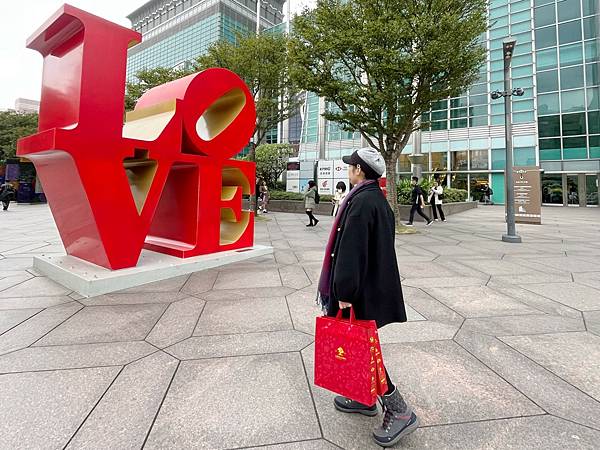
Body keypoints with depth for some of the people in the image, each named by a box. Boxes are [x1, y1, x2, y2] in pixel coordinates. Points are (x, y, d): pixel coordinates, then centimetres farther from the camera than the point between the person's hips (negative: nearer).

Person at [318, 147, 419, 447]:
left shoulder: (361, 201, -20)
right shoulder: (378, 199, 11)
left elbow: (351, 251, -26)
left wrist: (344, 293, -23)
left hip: (361, 292, -10)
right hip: (376, 285, 10)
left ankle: (400, 412, 14)